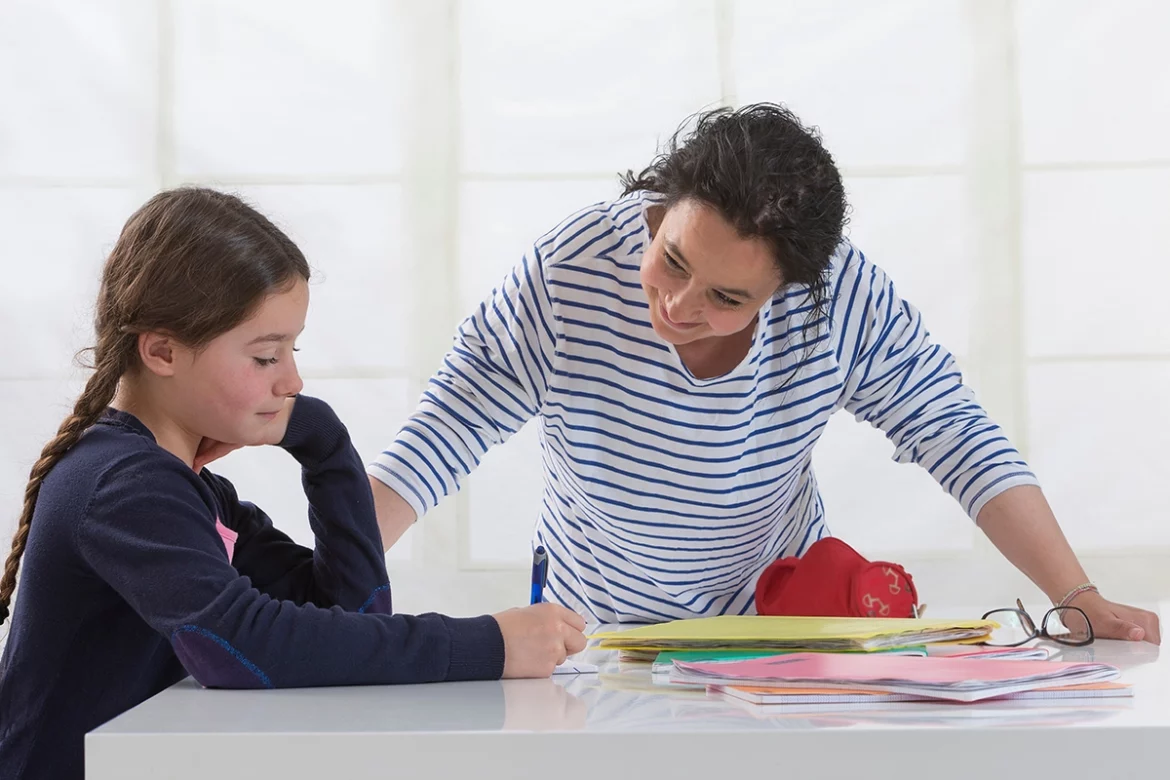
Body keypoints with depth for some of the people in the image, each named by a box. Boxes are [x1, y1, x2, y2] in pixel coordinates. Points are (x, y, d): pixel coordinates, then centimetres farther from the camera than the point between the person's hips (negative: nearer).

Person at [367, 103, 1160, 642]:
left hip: (779, 614, 1)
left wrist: (1078, 599, -25)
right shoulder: (568, 275, -26)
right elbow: (440, 436, -23)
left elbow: (956, 437, -17)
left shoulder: (844, 296, -23)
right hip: (601, 629, 0)